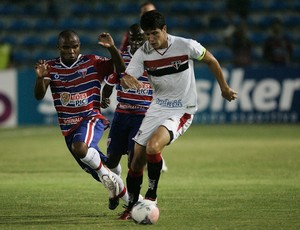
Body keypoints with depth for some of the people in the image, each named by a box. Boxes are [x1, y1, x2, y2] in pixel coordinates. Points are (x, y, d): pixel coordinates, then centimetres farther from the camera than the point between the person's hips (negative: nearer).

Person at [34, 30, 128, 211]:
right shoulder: (51, 67, 2)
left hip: (91, 119, -4)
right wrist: (40, 77, -29)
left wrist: (112, 48, -30)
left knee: (80, 148, -38)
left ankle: (104, 171, -10)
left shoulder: (92, 63, -5)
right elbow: (39, 96, -8)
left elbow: (120, 69, -14)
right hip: (68, 127, 4)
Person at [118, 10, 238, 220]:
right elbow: (126, 79, -11)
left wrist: (224, 89, 11)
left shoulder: (186, 46, -15)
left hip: (182, 112, -5)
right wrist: (127, 81, -37)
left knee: (153, 147, -29)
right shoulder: (143, 53, -6)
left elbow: (211, 61, 2)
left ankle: (152, 195, -8)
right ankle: (131, 207, 20)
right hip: (157, 108, 5)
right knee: (137, 161, 1)